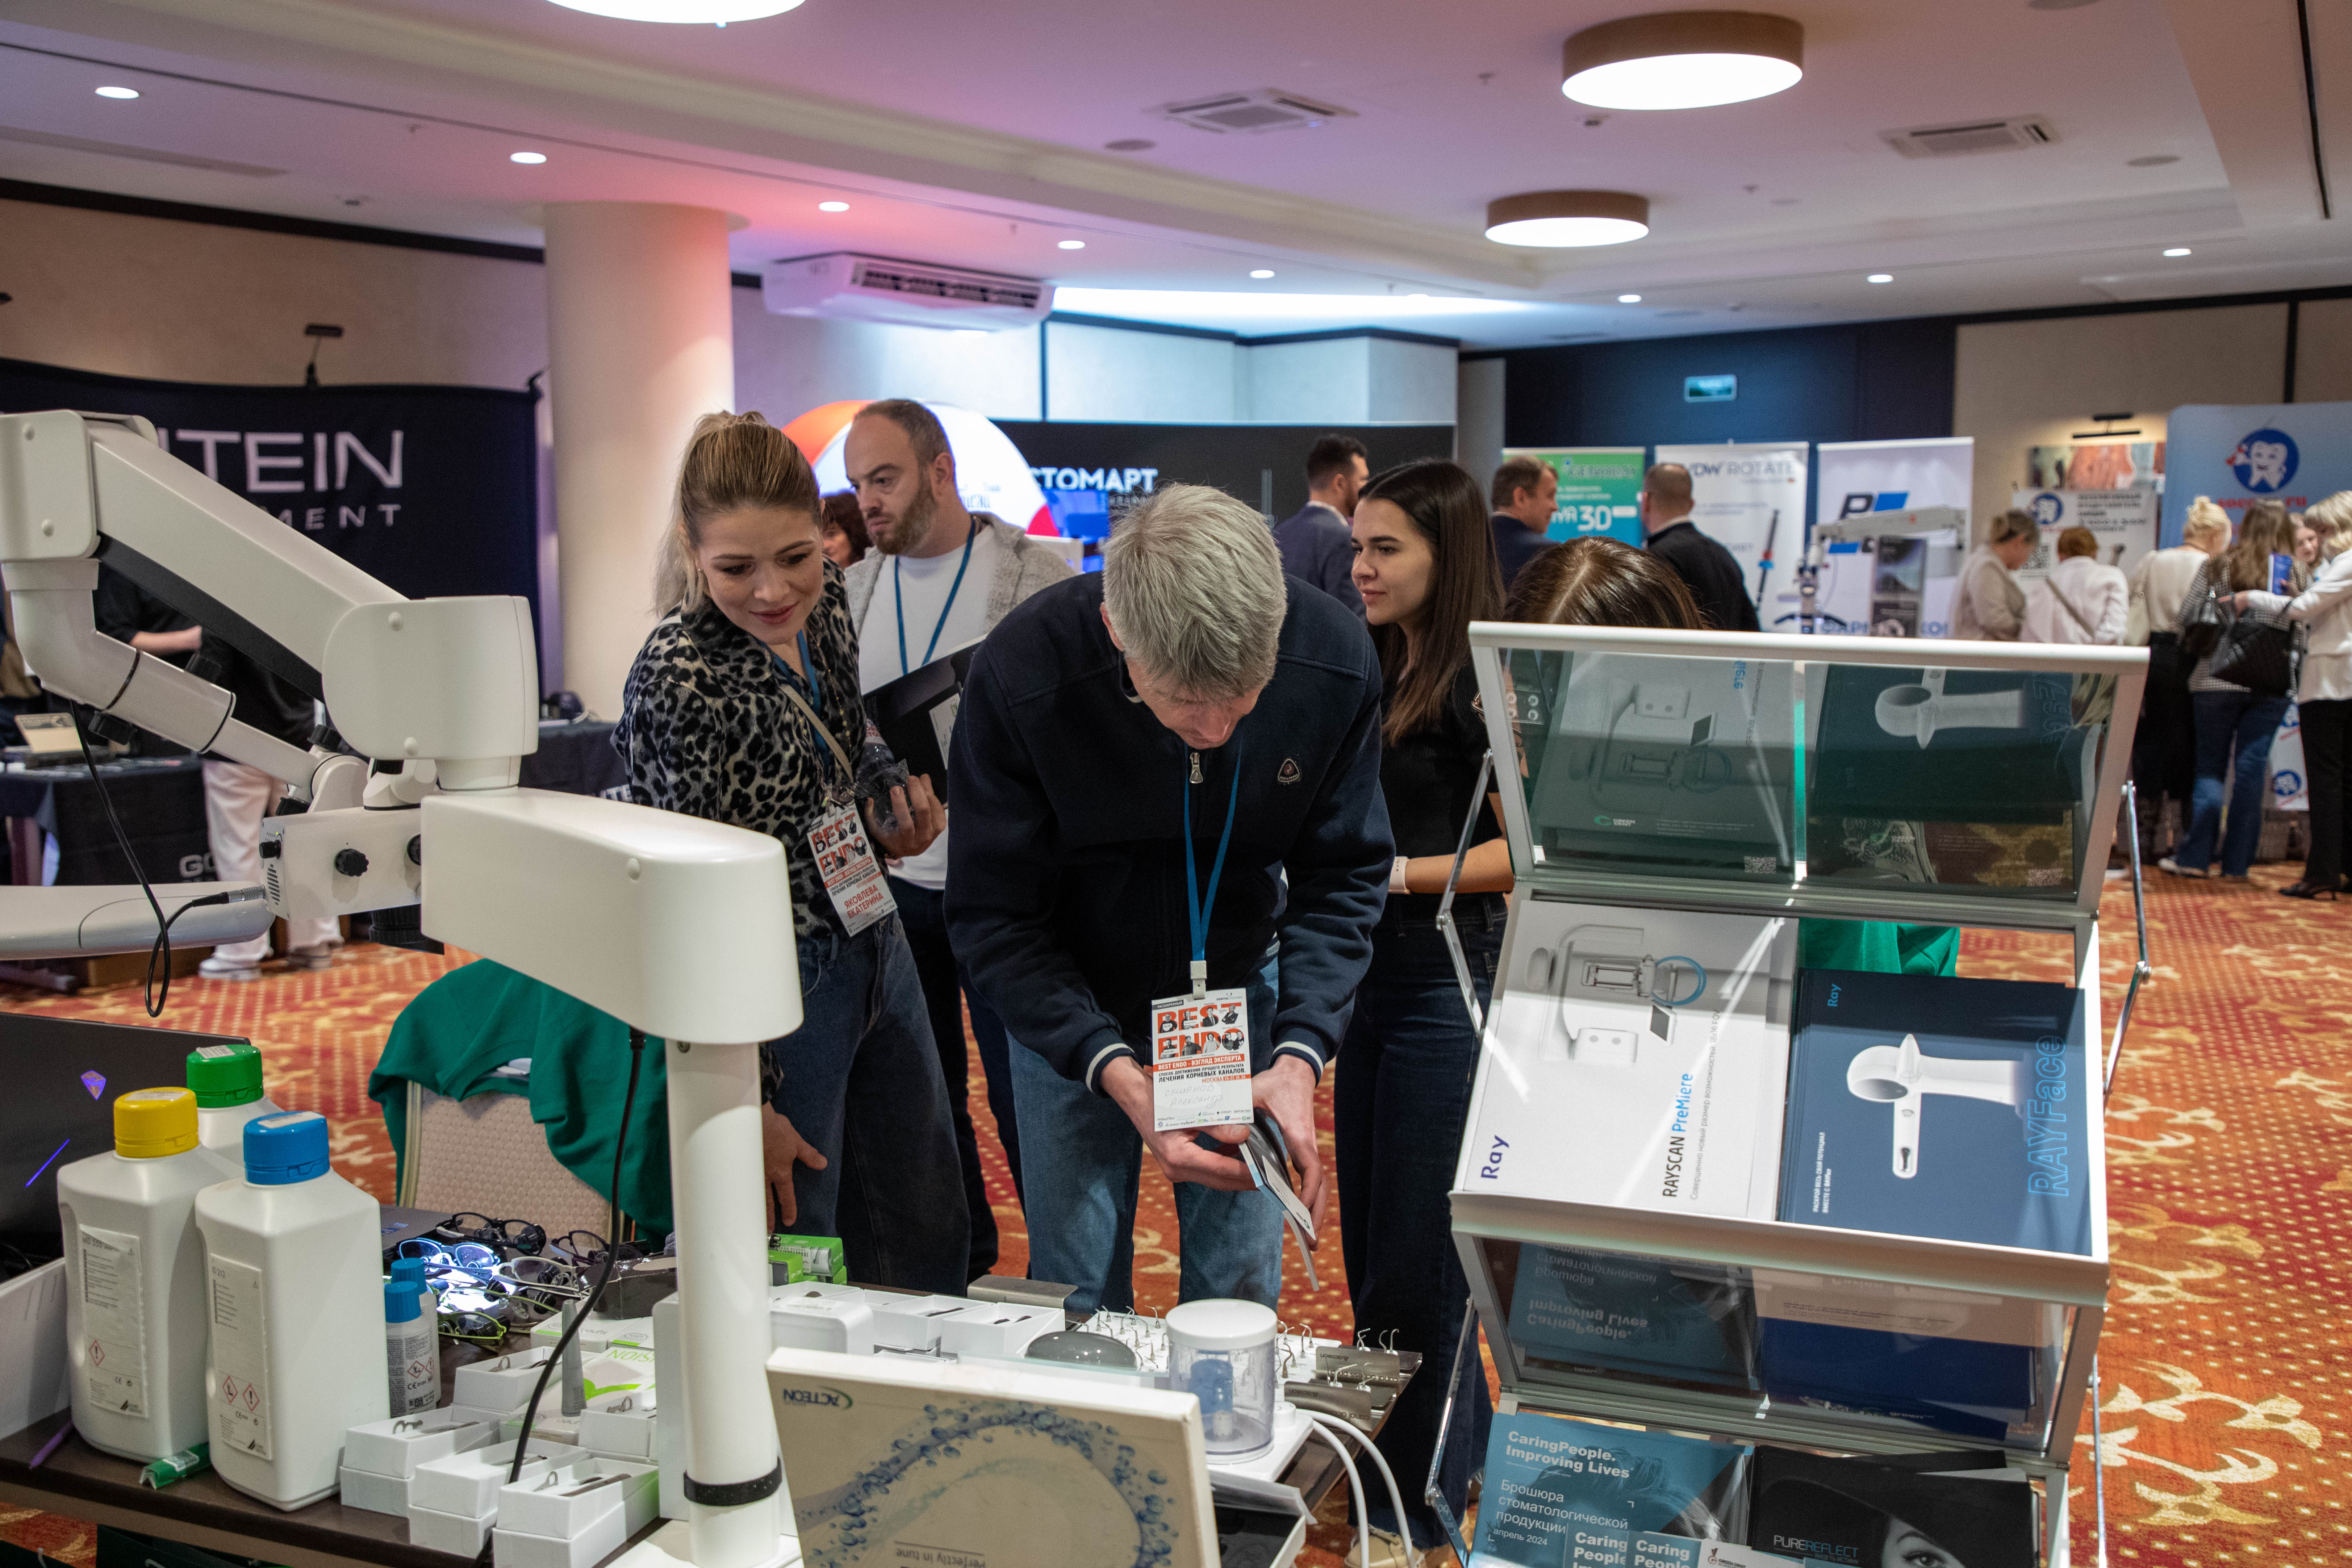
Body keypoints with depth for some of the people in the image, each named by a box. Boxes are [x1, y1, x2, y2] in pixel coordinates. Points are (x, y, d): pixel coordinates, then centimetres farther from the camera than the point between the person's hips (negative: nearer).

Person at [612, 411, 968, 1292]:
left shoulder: (825, 599, -3)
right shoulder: (678, 682, -24)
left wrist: (894, 809, -3)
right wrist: (748, 1102, -19)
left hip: (875, 945, 8)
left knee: (928, 1245, 20)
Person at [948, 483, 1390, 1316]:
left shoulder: (1336, 661, -23)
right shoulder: (1020, 675, -29)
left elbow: (1344, 878, -10)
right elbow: (992, 914, -21)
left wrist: (1299, 1053, -25)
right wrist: (1120, 1078, -33)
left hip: (1241, 990, 2)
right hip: (1070, 1004, -1)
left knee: (1242, 1290, 9)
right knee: (1080, 1297, 5)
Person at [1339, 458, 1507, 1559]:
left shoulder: (1486, 680, -13)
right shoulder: (1375, 673, 12)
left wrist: (1402, 873, -21)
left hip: (1449, 977, -9)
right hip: (1373, 970, 9)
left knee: (1415, 1247, 0)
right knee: (1368, 1233, 16)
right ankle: (1458, 1447, 33)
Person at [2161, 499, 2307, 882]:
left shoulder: (2217, 567, -1)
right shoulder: (2299, 576, 0)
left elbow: (2185, 618, -1)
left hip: (2217, 679, 0)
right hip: (2272, 686, 0)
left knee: (2211, 767, 9)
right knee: (2253, 767, 4)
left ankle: (2195, 857, 5)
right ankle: (2237, 863, 6)